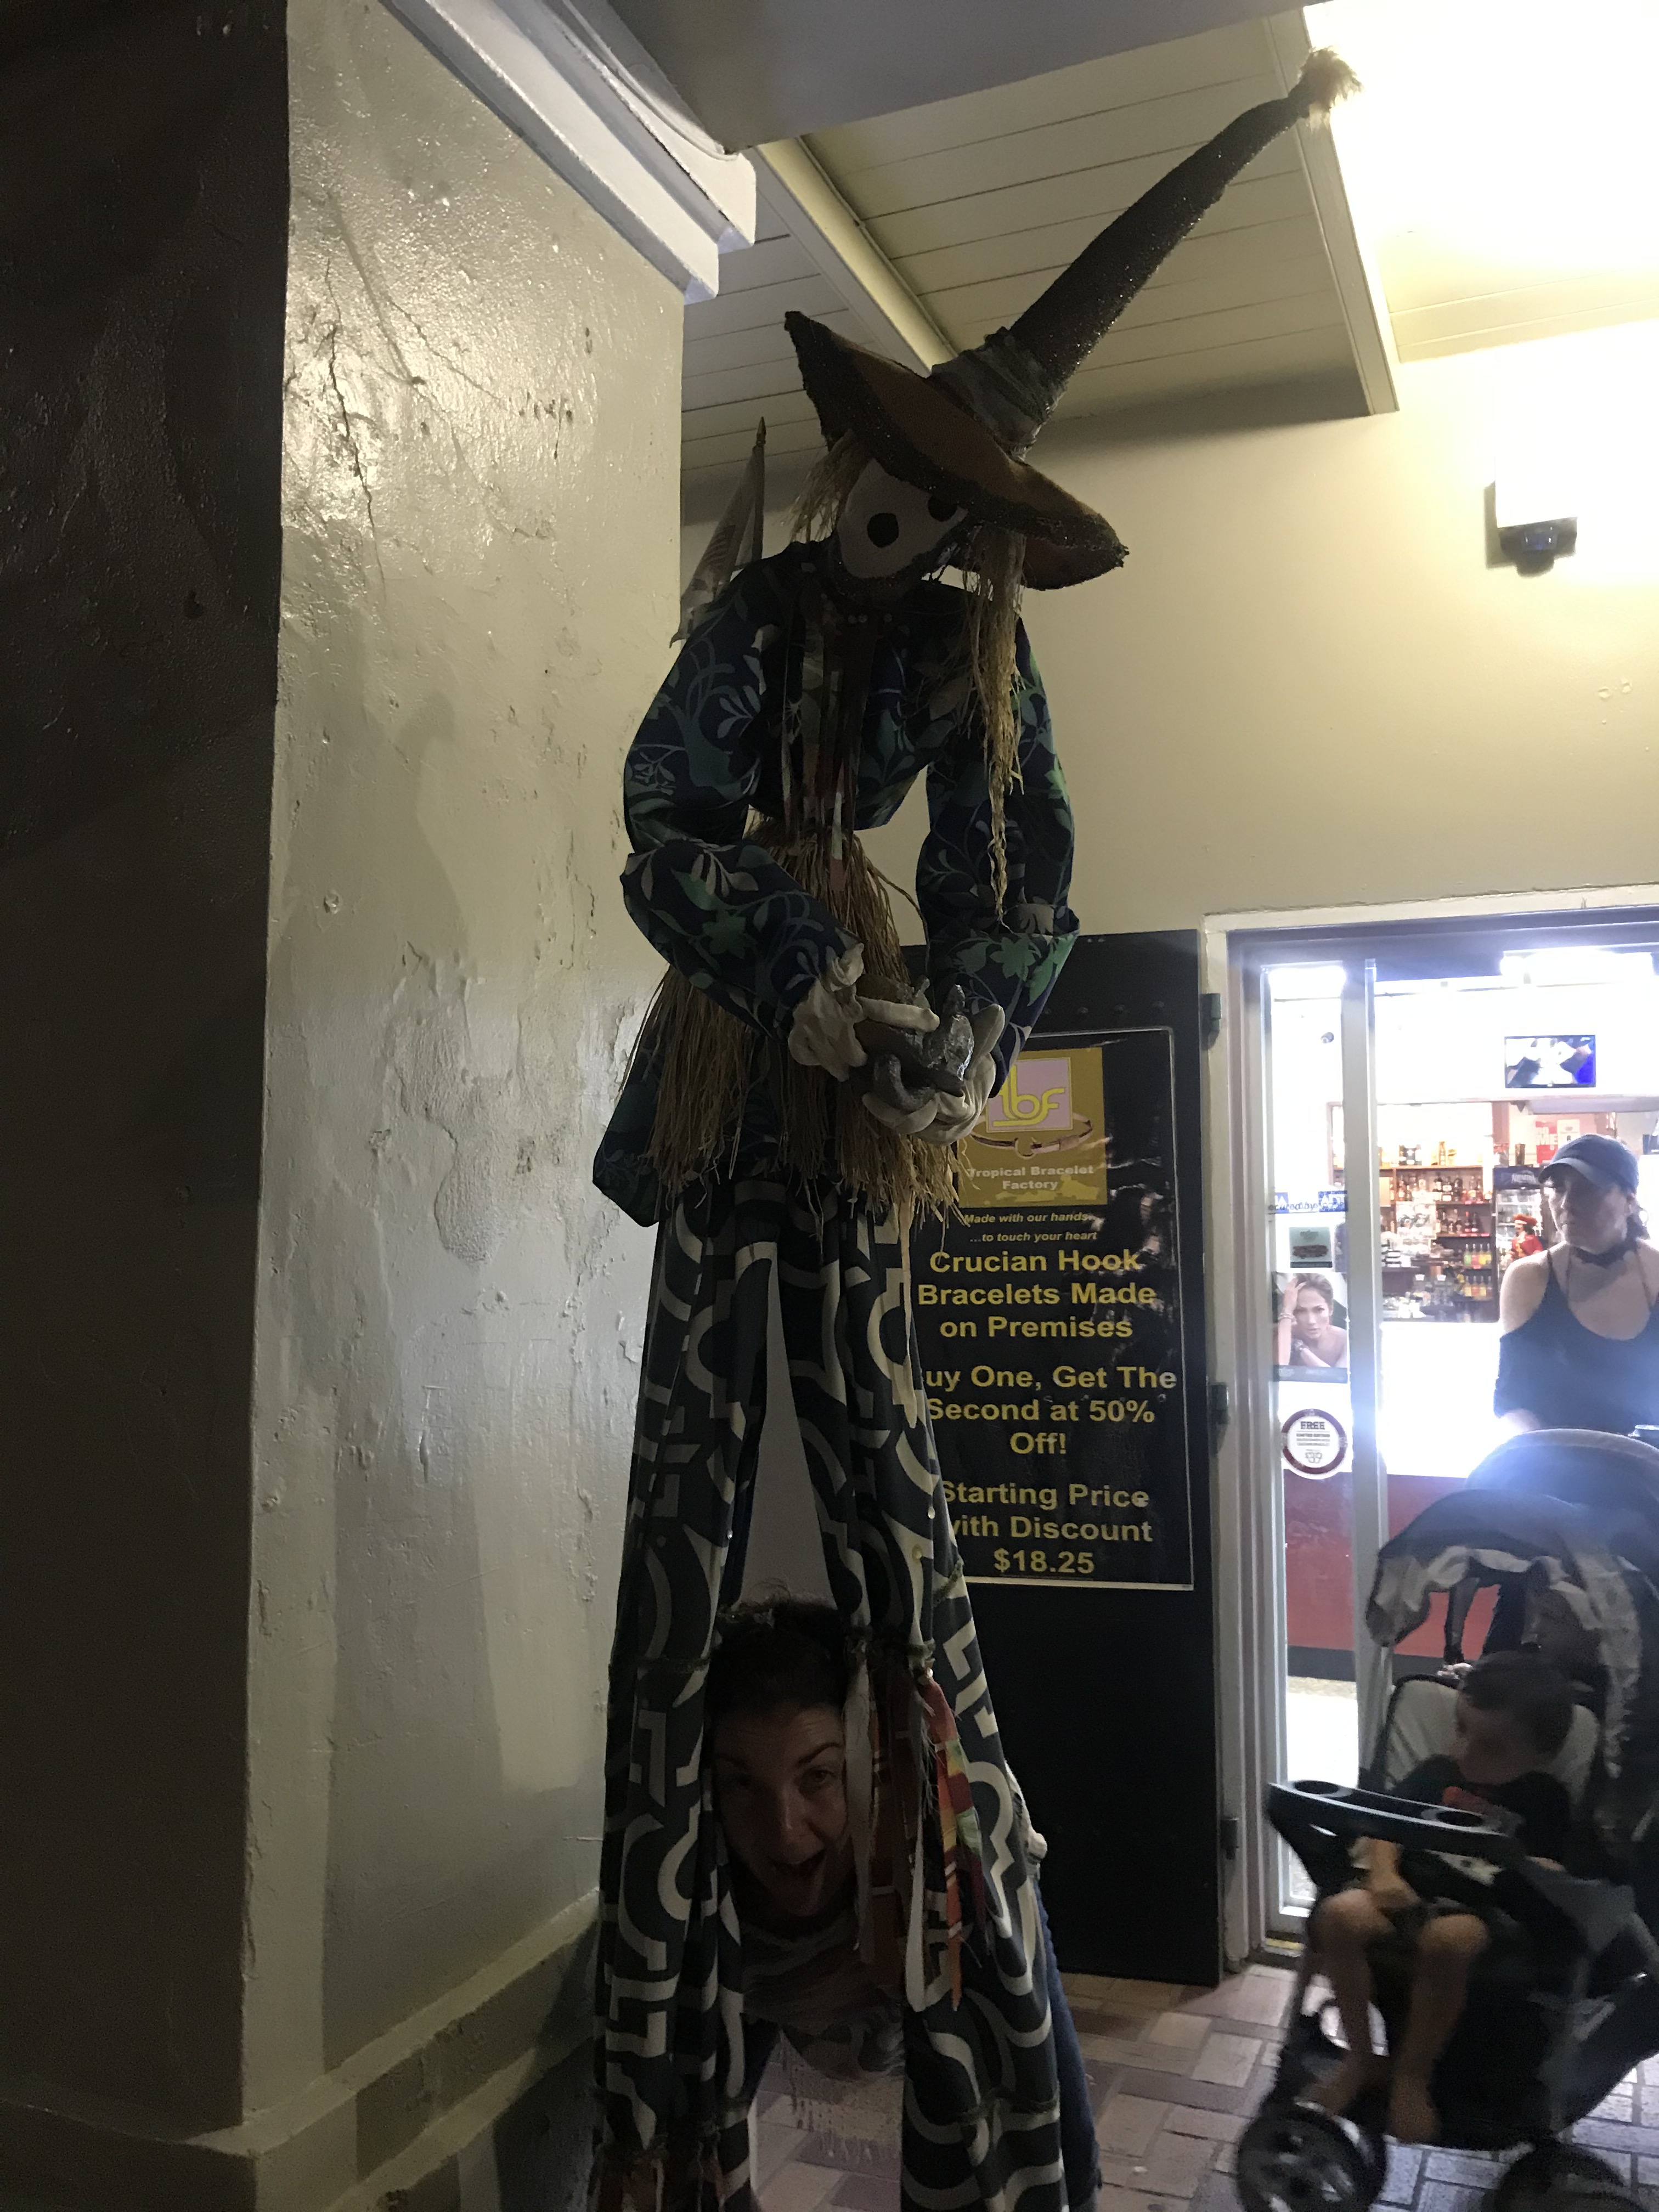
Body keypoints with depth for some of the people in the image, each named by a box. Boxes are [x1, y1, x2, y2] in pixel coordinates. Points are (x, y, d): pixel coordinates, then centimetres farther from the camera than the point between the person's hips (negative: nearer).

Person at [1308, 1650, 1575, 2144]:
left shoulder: (1545, 1800, 7)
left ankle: (1412, 2073, -16)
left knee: (1446, 1940, -41)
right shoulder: (1435, 1774, 13)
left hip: (1484, 1911, -3)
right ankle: (1362, 2057, -9)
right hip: (1412, 1894, 3)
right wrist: (1384, 1874, -11)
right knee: (1338, 1914, -29)